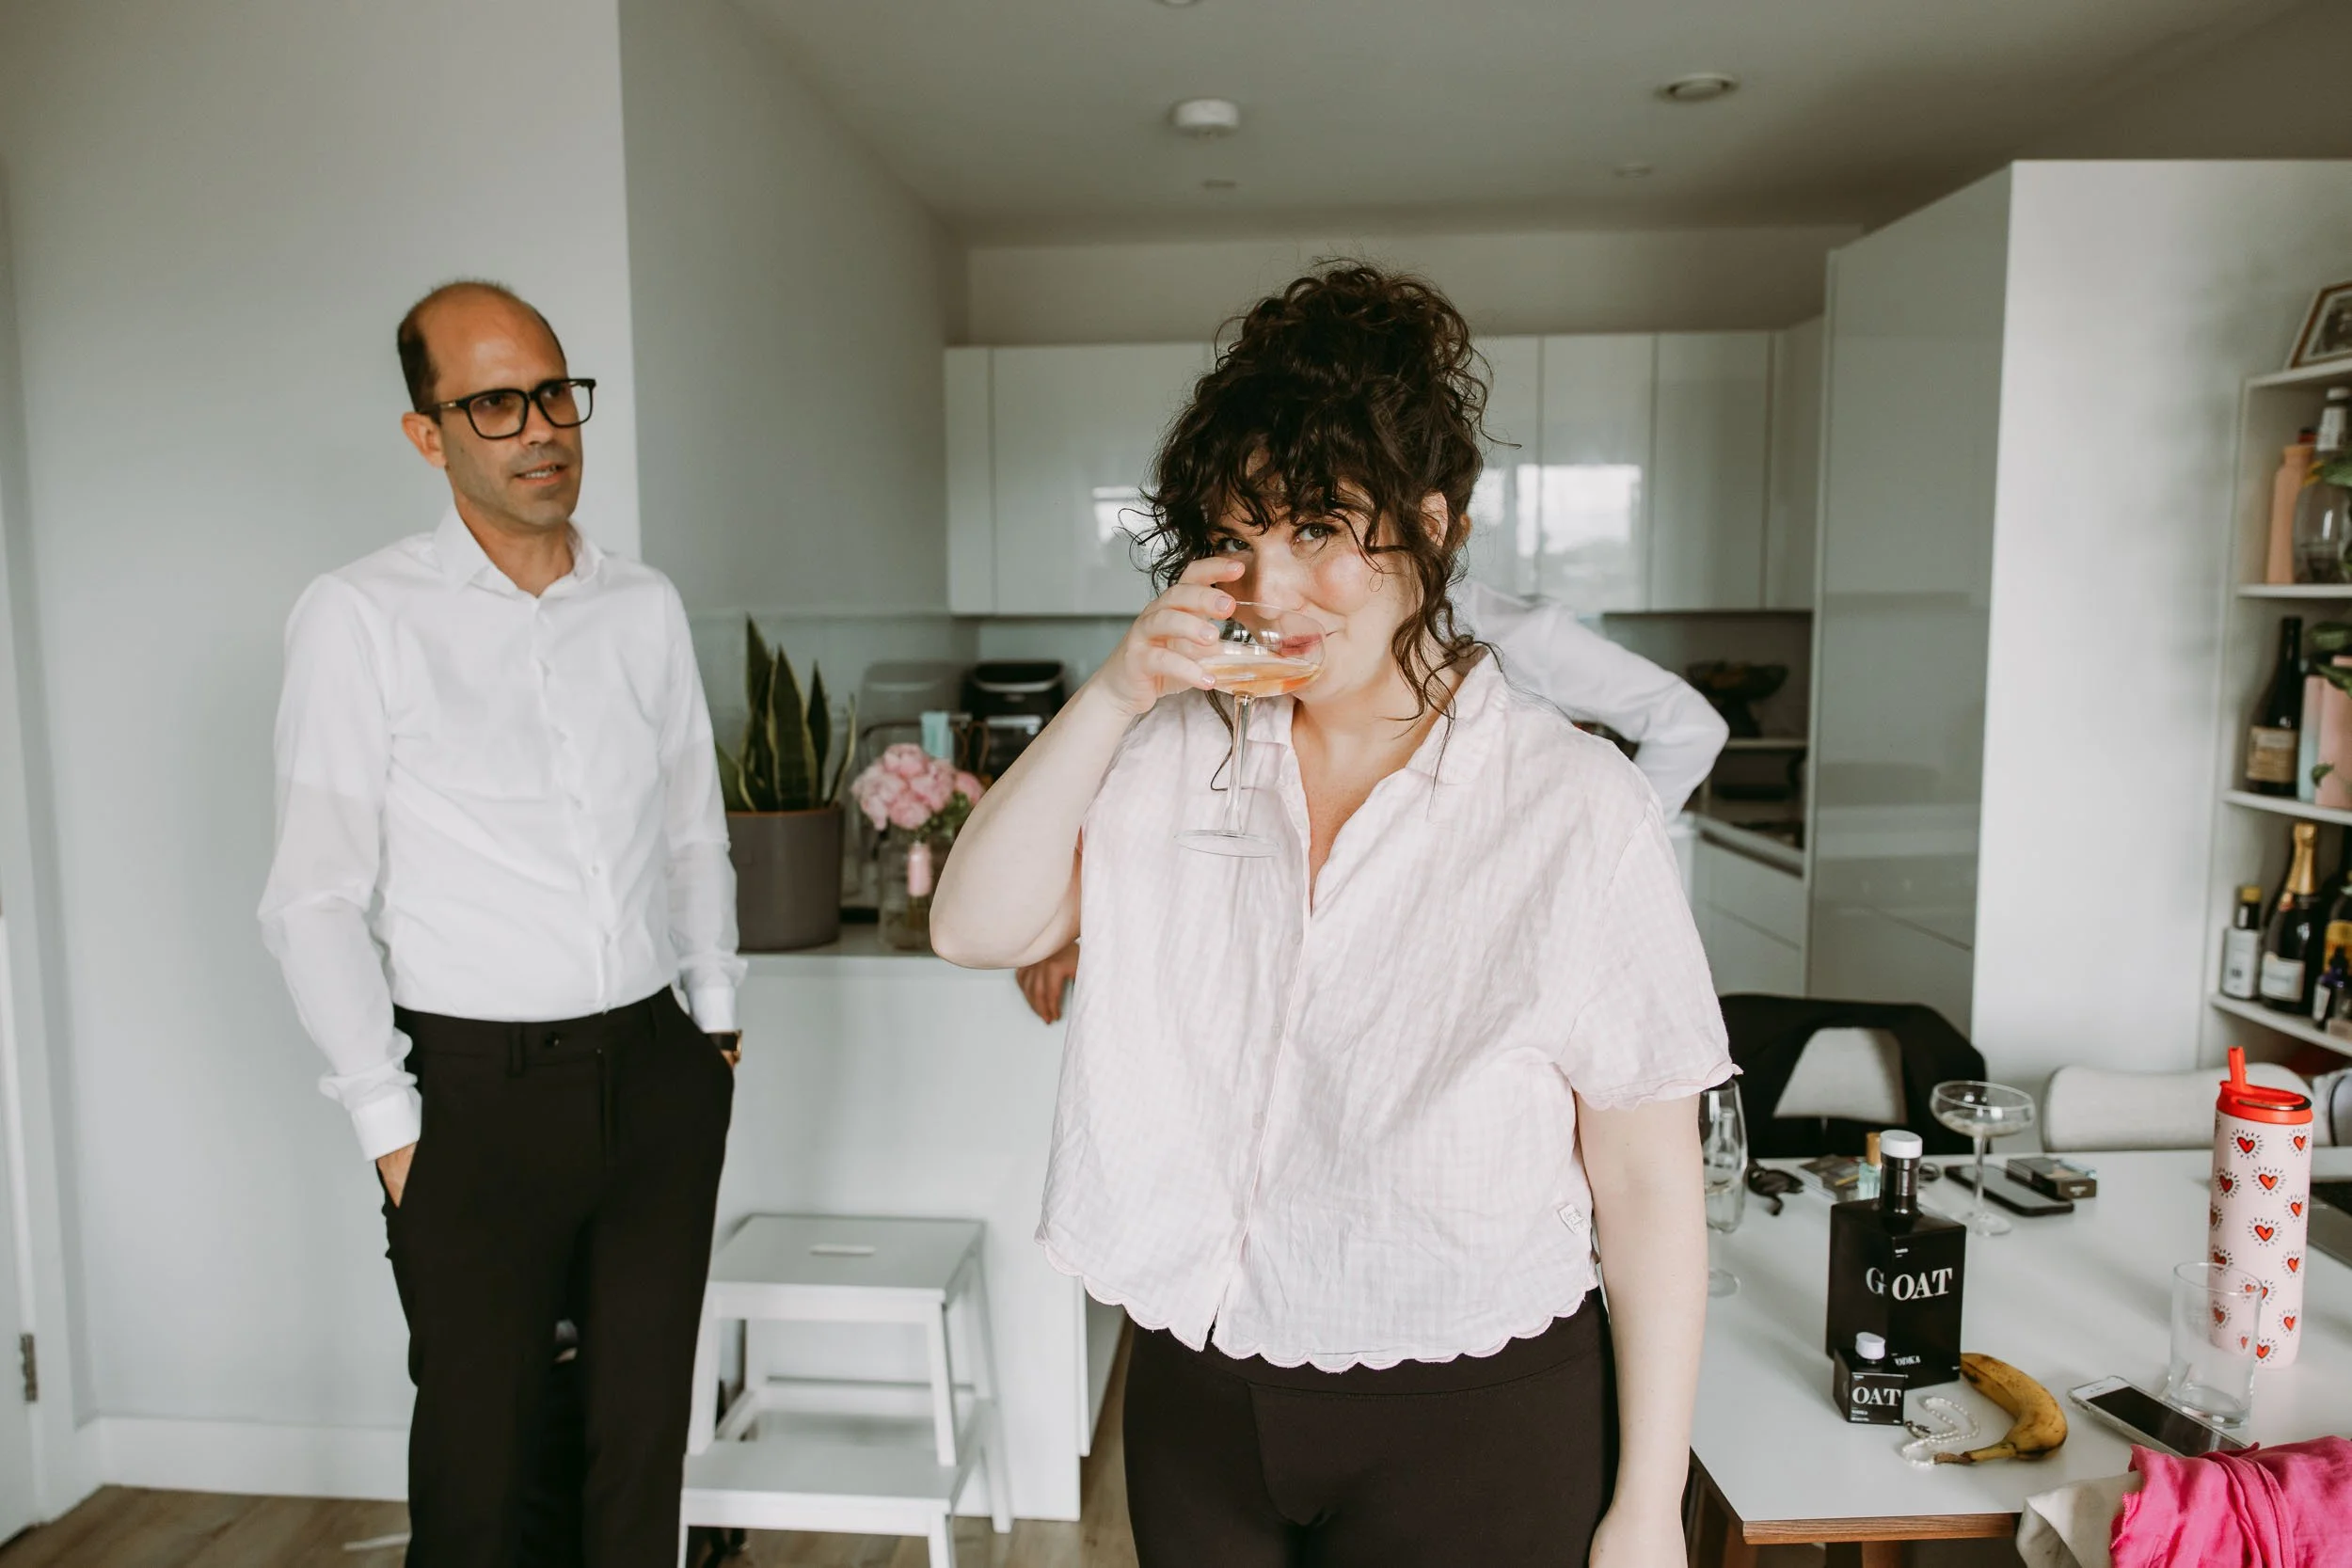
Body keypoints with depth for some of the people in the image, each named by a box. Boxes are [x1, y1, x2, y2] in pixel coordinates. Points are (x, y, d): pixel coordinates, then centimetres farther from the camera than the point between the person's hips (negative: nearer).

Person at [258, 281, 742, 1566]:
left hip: (659, 1074, 4)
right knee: (480, 1449, 9)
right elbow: (317, 902, -6)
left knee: (644, 1425, 14)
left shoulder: (645, 605, 6)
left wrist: (715, 1015, 11)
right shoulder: (360, 617, -7)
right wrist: (389, 1123, -7)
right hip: (481, 1089, -3)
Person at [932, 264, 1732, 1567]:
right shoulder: (1174, 755, -2)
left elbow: (1649, 1186, -9)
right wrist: (1113, 695, -19)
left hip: (1474, 1425, -3)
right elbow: (975, 928, -9)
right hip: (1198, 1401, 4)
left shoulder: (1573, 809, -14)